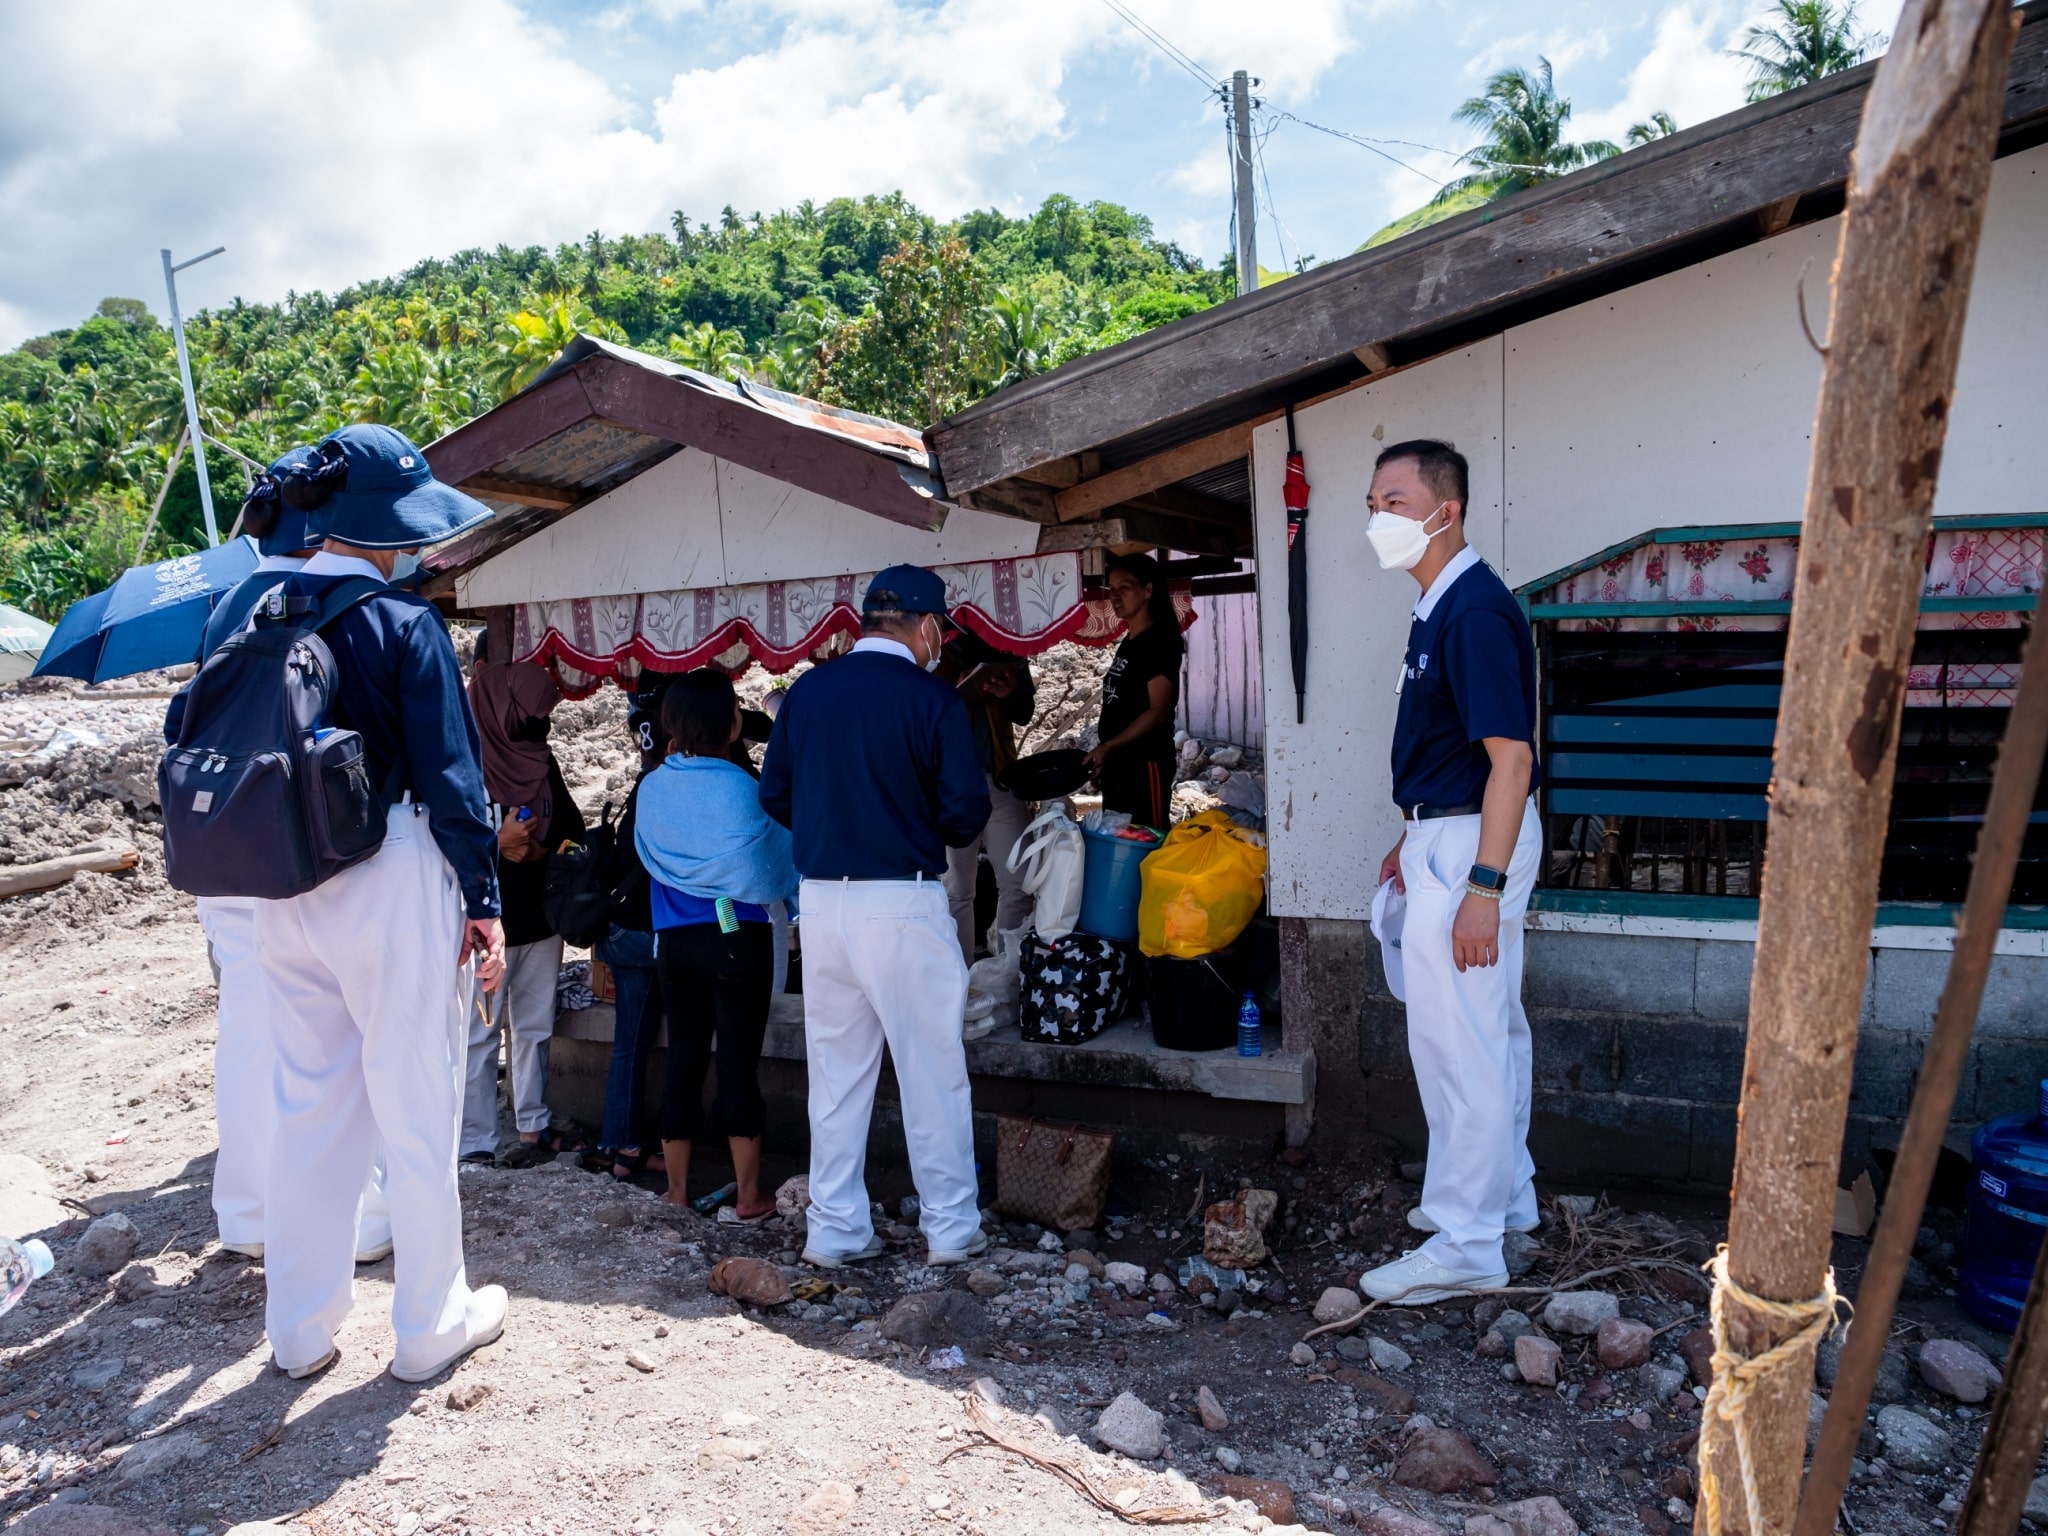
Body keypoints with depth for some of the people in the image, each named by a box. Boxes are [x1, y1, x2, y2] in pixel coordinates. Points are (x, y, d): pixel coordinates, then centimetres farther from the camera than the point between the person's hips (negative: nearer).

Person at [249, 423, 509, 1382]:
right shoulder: (402, 621, -13)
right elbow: (449, 774, -14)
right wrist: (483, 901, -8)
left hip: (286, 896, 6)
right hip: (392, 881, -6)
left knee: (308, 1103, 17)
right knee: (415, 1106, 6)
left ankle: (299, 1328, 30)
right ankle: (430, 1324, 21)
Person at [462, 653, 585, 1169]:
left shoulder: (540, 761, 10)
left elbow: (573, 827, 11)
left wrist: (536, 848, -3)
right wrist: (499, 841, -21)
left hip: (540, 916, 6)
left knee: (535, 1028, 13)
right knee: (480, 1033, 0)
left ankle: (534, 1126, 24)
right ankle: (476, 1142, 7)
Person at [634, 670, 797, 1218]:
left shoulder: (653, 787, 3)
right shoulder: (738, 786, -15)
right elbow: (766, 868, -10)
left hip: (674, 939, 5)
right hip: (736, 937, -5)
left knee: (683, 1060, 12)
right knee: (739, 1063, 2)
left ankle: (677, 1189, 21)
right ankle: (749, 1196, 10)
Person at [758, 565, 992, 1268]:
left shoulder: (807, 689, 4)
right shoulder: (932, 697, -9)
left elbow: (774, 794, 7)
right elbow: (967, 812, -9)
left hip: (820, 900, 5)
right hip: (902, 903, -4)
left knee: (836, 1073, 15)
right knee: (933, 1071, 9)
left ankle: (835, 1231, 23)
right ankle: (950, 1228, 19)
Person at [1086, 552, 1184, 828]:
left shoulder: (1159, 641, -12)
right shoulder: (1127, 643, 14)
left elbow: (1158, 711, -19)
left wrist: (1108, 747, -24)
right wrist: (1104, 756, 15)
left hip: (1146, 763, -9)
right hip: (1117, 763, 9)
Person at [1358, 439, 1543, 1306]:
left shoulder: (1474, 610, -19)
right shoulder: (1441, 606, 13)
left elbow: (1510, 755, -24)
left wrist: (1483, 886, -27)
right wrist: (1412, 842, 24)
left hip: (1471, 844, -11)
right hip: (1450, 838, 11)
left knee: (1457, 1041, -4)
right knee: (1492, 1030, 19)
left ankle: (1467, 1244, 7)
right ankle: (1505, 1196, 33)